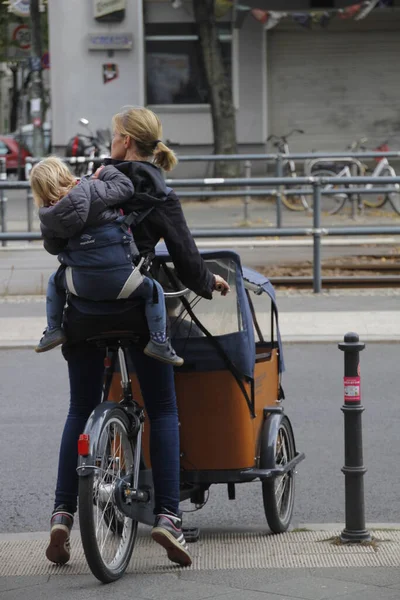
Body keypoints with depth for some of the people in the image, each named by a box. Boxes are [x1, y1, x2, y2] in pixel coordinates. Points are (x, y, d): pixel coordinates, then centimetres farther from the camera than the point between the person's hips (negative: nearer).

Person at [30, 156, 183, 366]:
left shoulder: (48, 217, -1)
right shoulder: (93, 189, -11)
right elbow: (125, 187, -6)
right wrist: (105, 172, 12)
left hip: (80, 284, 3)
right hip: (118, 281, -3)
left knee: (55, 281, 36)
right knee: (153, 290, 23)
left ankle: (53, 331, 31)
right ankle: (158, 342, 14)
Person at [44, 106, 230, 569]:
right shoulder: (159, 194, -2)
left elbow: (55, 242, 7)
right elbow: (186, 260, -3)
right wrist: (209, 284, 17)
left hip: (84, 311, 2)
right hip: (136, 309, -2)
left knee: (80, 412, 13)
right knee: (163, 412, 8)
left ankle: (62, 513, 5)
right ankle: (166, 515, -4)